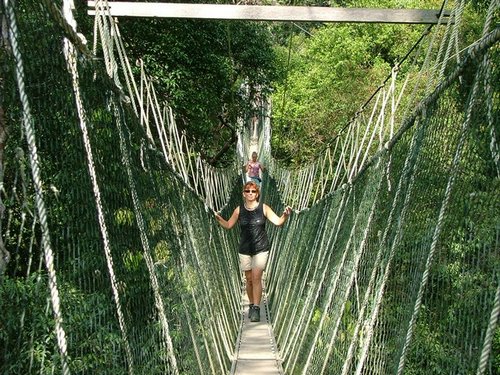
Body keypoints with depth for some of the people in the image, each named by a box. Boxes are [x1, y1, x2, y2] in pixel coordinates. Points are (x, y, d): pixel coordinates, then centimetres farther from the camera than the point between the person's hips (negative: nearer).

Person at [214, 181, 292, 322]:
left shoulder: (263, 208, -4)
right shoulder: (239, 210, 1)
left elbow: (278, 222, -5)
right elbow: (228, 225, 6)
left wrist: (285, 215, -24)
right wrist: (219, 218, -12)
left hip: (261, 248, -2)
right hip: (245, 249, 2)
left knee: (256, 277, -12)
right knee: (249, 279, 10)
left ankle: (256, 309, -10)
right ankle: (251, 305, 27)